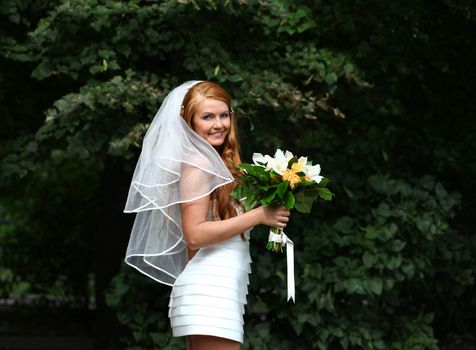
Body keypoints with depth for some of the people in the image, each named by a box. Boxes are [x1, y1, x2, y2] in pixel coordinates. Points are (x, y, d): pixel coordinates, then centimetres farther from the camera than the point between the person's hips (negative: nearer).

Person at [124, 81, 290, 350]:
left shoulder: (215, 162, 19)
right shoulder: (198, 162, -8)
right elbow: (195, 234, -17)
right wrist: (258, 216, -16)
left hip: (218, 289, 10)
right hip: (209, 289, -10)